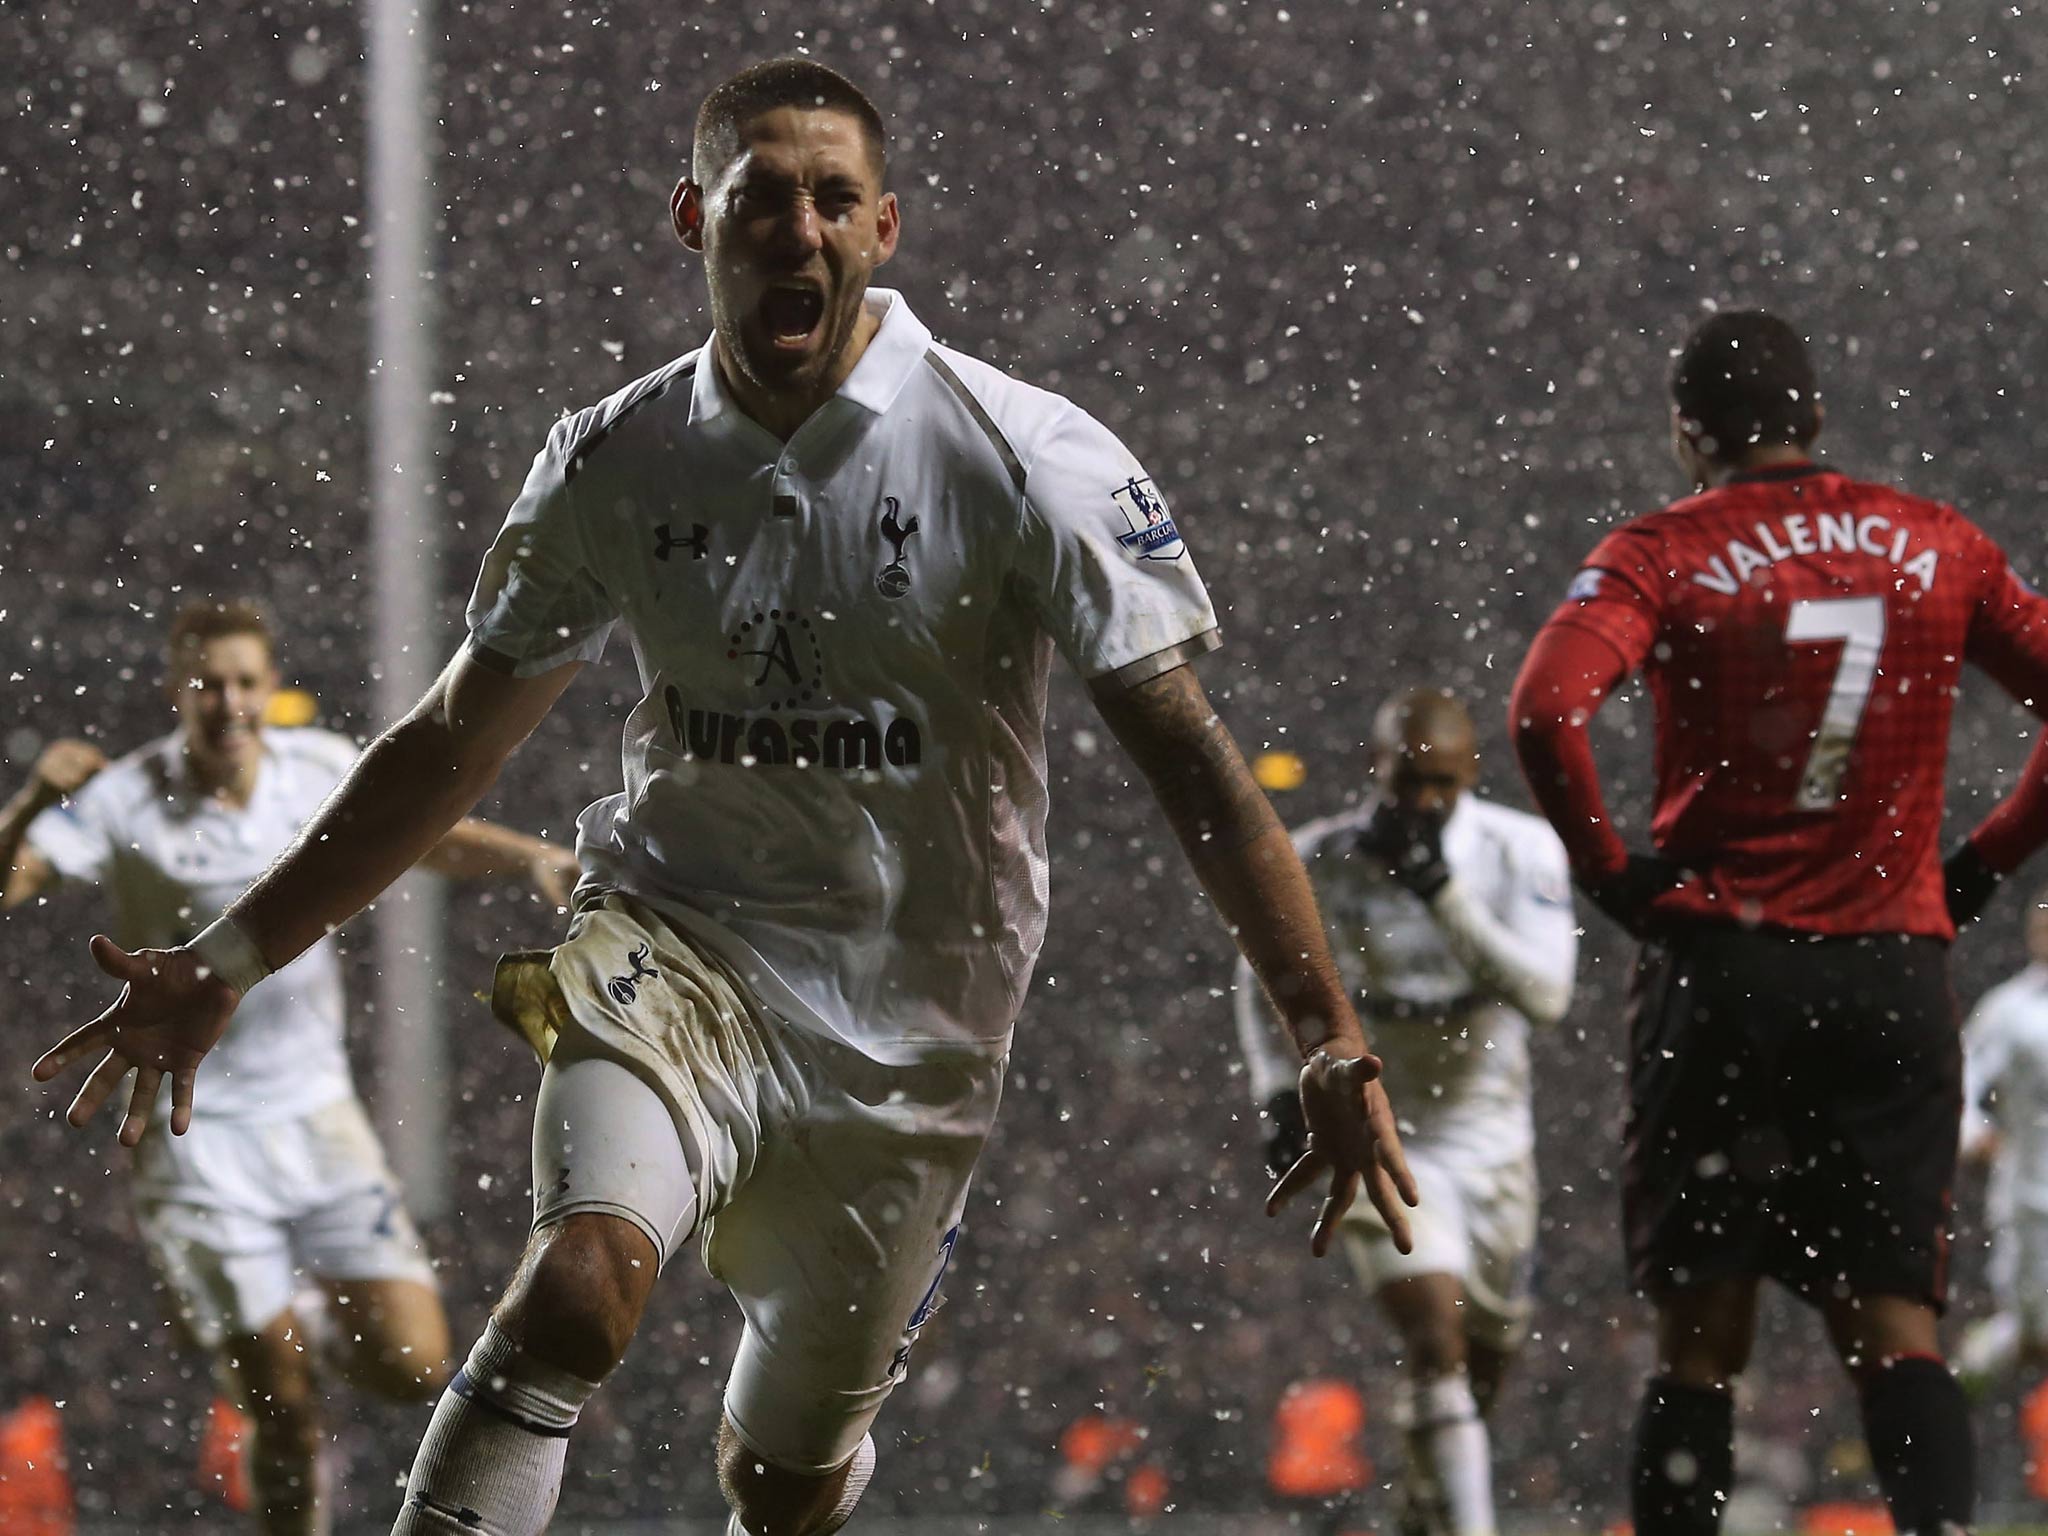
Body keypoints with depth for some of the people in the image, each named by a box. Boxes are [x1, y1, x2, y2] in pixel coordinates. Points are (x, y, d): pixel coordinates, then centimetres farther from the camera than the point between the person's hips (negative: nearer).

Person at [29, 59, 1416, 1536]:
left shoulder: (1030, 458, -10)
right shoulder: (617, 463, -1)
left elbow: (1191, 761, -10)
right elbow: (452, 745, 11)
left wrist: (1335, 1046, -16)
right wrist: (227, 959, 8)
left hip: (912, 1014, 0)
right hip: (678, 952, 1)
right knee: (579, 1287, -29)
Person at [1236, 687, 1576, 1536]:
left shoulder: (1521, 852, -11)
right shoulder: (1322, 861, -11)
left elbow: (1546, 995, -23)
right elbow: (1262, 984, 7)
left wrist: (1444, 893, -31)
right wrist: (1280, 1092, -7)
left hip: (1490, 1132, 3)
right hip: (1380, 1136, -3)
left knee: (1484, 1354, 15)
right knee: (1435, 1338, -22)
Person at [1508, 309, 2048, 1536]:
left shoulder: (1666, 553, -1)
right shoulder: (1941, 547, 9)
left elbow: (1546, 714, -16)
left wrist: (1612, 871, -5)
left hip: (1721, 966, -2)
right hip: (1897, 971, 2)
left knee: (1704, 1332, 4)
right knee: (1895, 1321, 2)